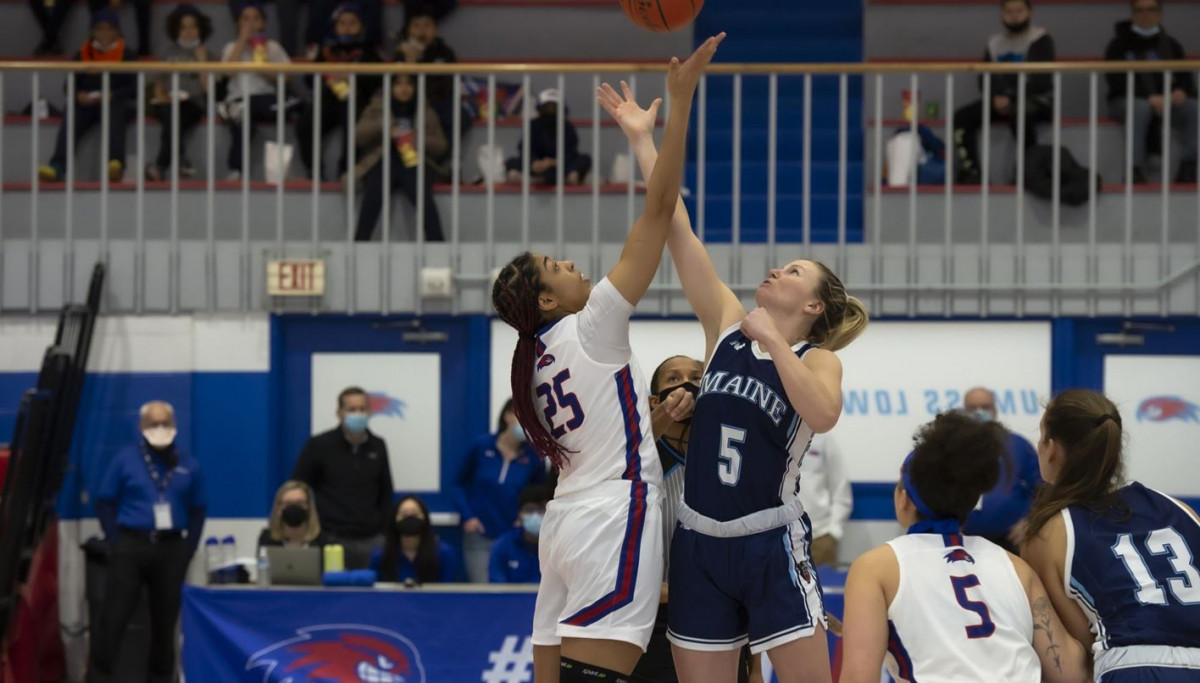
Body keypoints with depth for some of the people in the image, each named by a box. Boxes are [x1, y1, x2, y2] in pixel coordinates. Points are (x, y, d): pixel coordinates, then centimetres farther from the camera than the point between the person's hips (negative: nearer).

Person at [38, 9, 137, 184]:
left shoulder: (127, 55, 8)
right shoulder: (82, 55, 15)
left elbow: (134, 89, 1)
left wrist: (112, 95, -17)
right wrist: (79, 96, -10)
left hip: (115, 102, -3)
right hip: (86, 103, 3)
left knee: (114, 116, -37)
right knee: (71, 120, -29)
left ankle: (116, 164, -57)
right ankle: (57, 166, -46)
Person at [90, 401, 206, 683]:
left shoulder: (189, 465, 7)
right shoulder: (125, 459, 1)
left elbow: (198, 509, 12)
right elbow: (105, 501, 3)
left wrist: (188, 548, 3)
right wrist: (116, 542, -3)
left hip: (171, 548, 2)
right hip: (131, 545, -2)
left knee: (165, 618, 8)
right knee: (114, 615, -5)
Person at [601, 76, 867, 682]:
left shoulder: (817, 359, -1)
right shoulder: (727, 327, 9)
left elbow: (822, 415, -25)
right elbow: (676, 231, 5)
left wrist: (773, 343, -24)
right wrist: (642, 140, 2)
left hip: (772, 547, -4)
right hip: (699, 544, 4)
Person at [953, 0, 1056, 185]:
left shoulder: (1040, 40, -2)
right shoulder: (995, 43, 13)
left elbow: (1040, 81, -11)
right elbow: (985, 79, 11)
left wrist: (1011, 98, -17)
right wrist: (996, 97, -11)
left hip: (1036, 100, -6)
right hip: (1002, 99, 6)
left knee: (1019, 115, -40)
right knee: (962, 117, -15)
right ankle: (970, 171, -20)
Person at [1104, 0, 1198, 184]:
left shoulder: (1171, 45, 14)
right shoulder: (1119, 45, 2)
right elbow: (1118, 82, -10)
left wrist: (1181, 91, -18)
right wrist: (1150, 98, -25)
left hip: (1163, 101, 3)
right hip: (1125, 101, -3)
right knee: (1140, 108, -40)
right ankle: (1136, 170, -42)